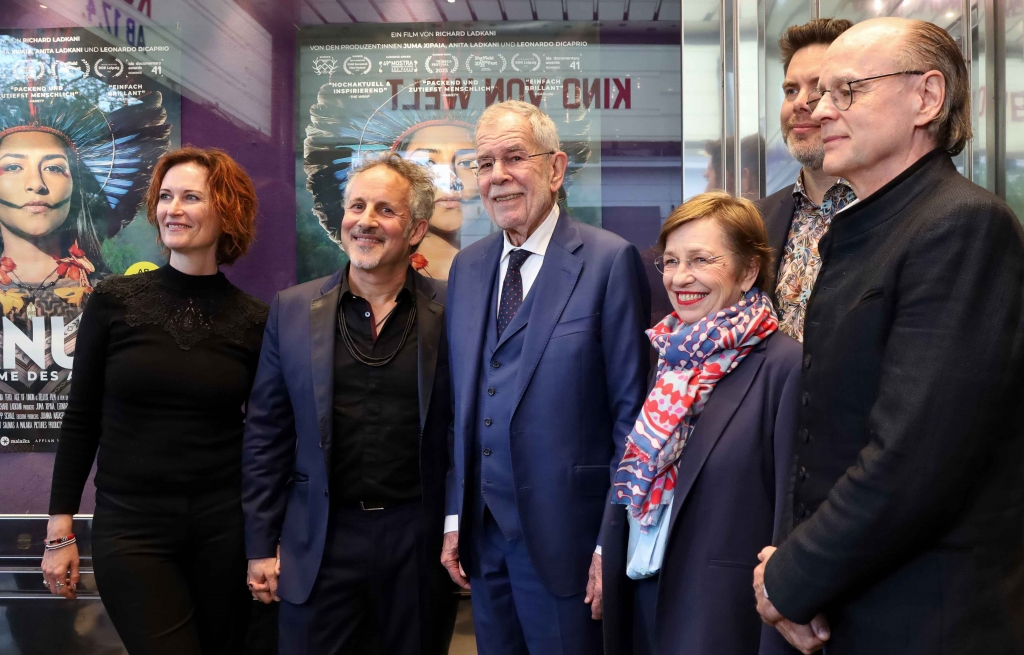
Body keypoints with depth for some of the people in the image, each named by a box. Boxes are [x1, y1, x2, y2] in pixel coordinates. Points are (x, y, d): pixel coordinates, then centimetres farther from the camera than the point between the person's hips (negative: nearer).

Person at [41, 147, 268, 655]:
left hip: (224, 525, 1)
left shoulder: (254, 321, -1)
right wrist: (60, 531, 1)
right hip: (130, 526, -1)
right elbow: (81, 420, 2)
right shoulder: (114, 300, -2)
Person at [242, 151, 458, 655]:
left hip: (421, 541, 0)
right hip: (321, 543, 1)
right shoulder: (293, 310, 1)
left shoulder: (452, 312, -3)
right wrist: (261, 545, 3)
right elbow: (266, 436, 4)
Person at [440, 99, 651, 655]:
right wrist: (454, 516, 9)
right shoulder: (466, 267, 8)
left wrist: (615, 541, -12)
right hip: (482, 535, 5)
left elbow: (631, 410, -11)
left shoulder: (609, 261, -10)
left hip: (565, 538, -5)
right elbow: (459, 403, 11)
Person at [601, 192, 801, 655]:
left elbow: (791, 512, -14)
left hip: (723, 609, -7)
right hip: (642, 596, 7)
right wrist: (608, 560, 10)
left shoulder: (782, 366, -14)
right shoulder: (670, 356, 6)